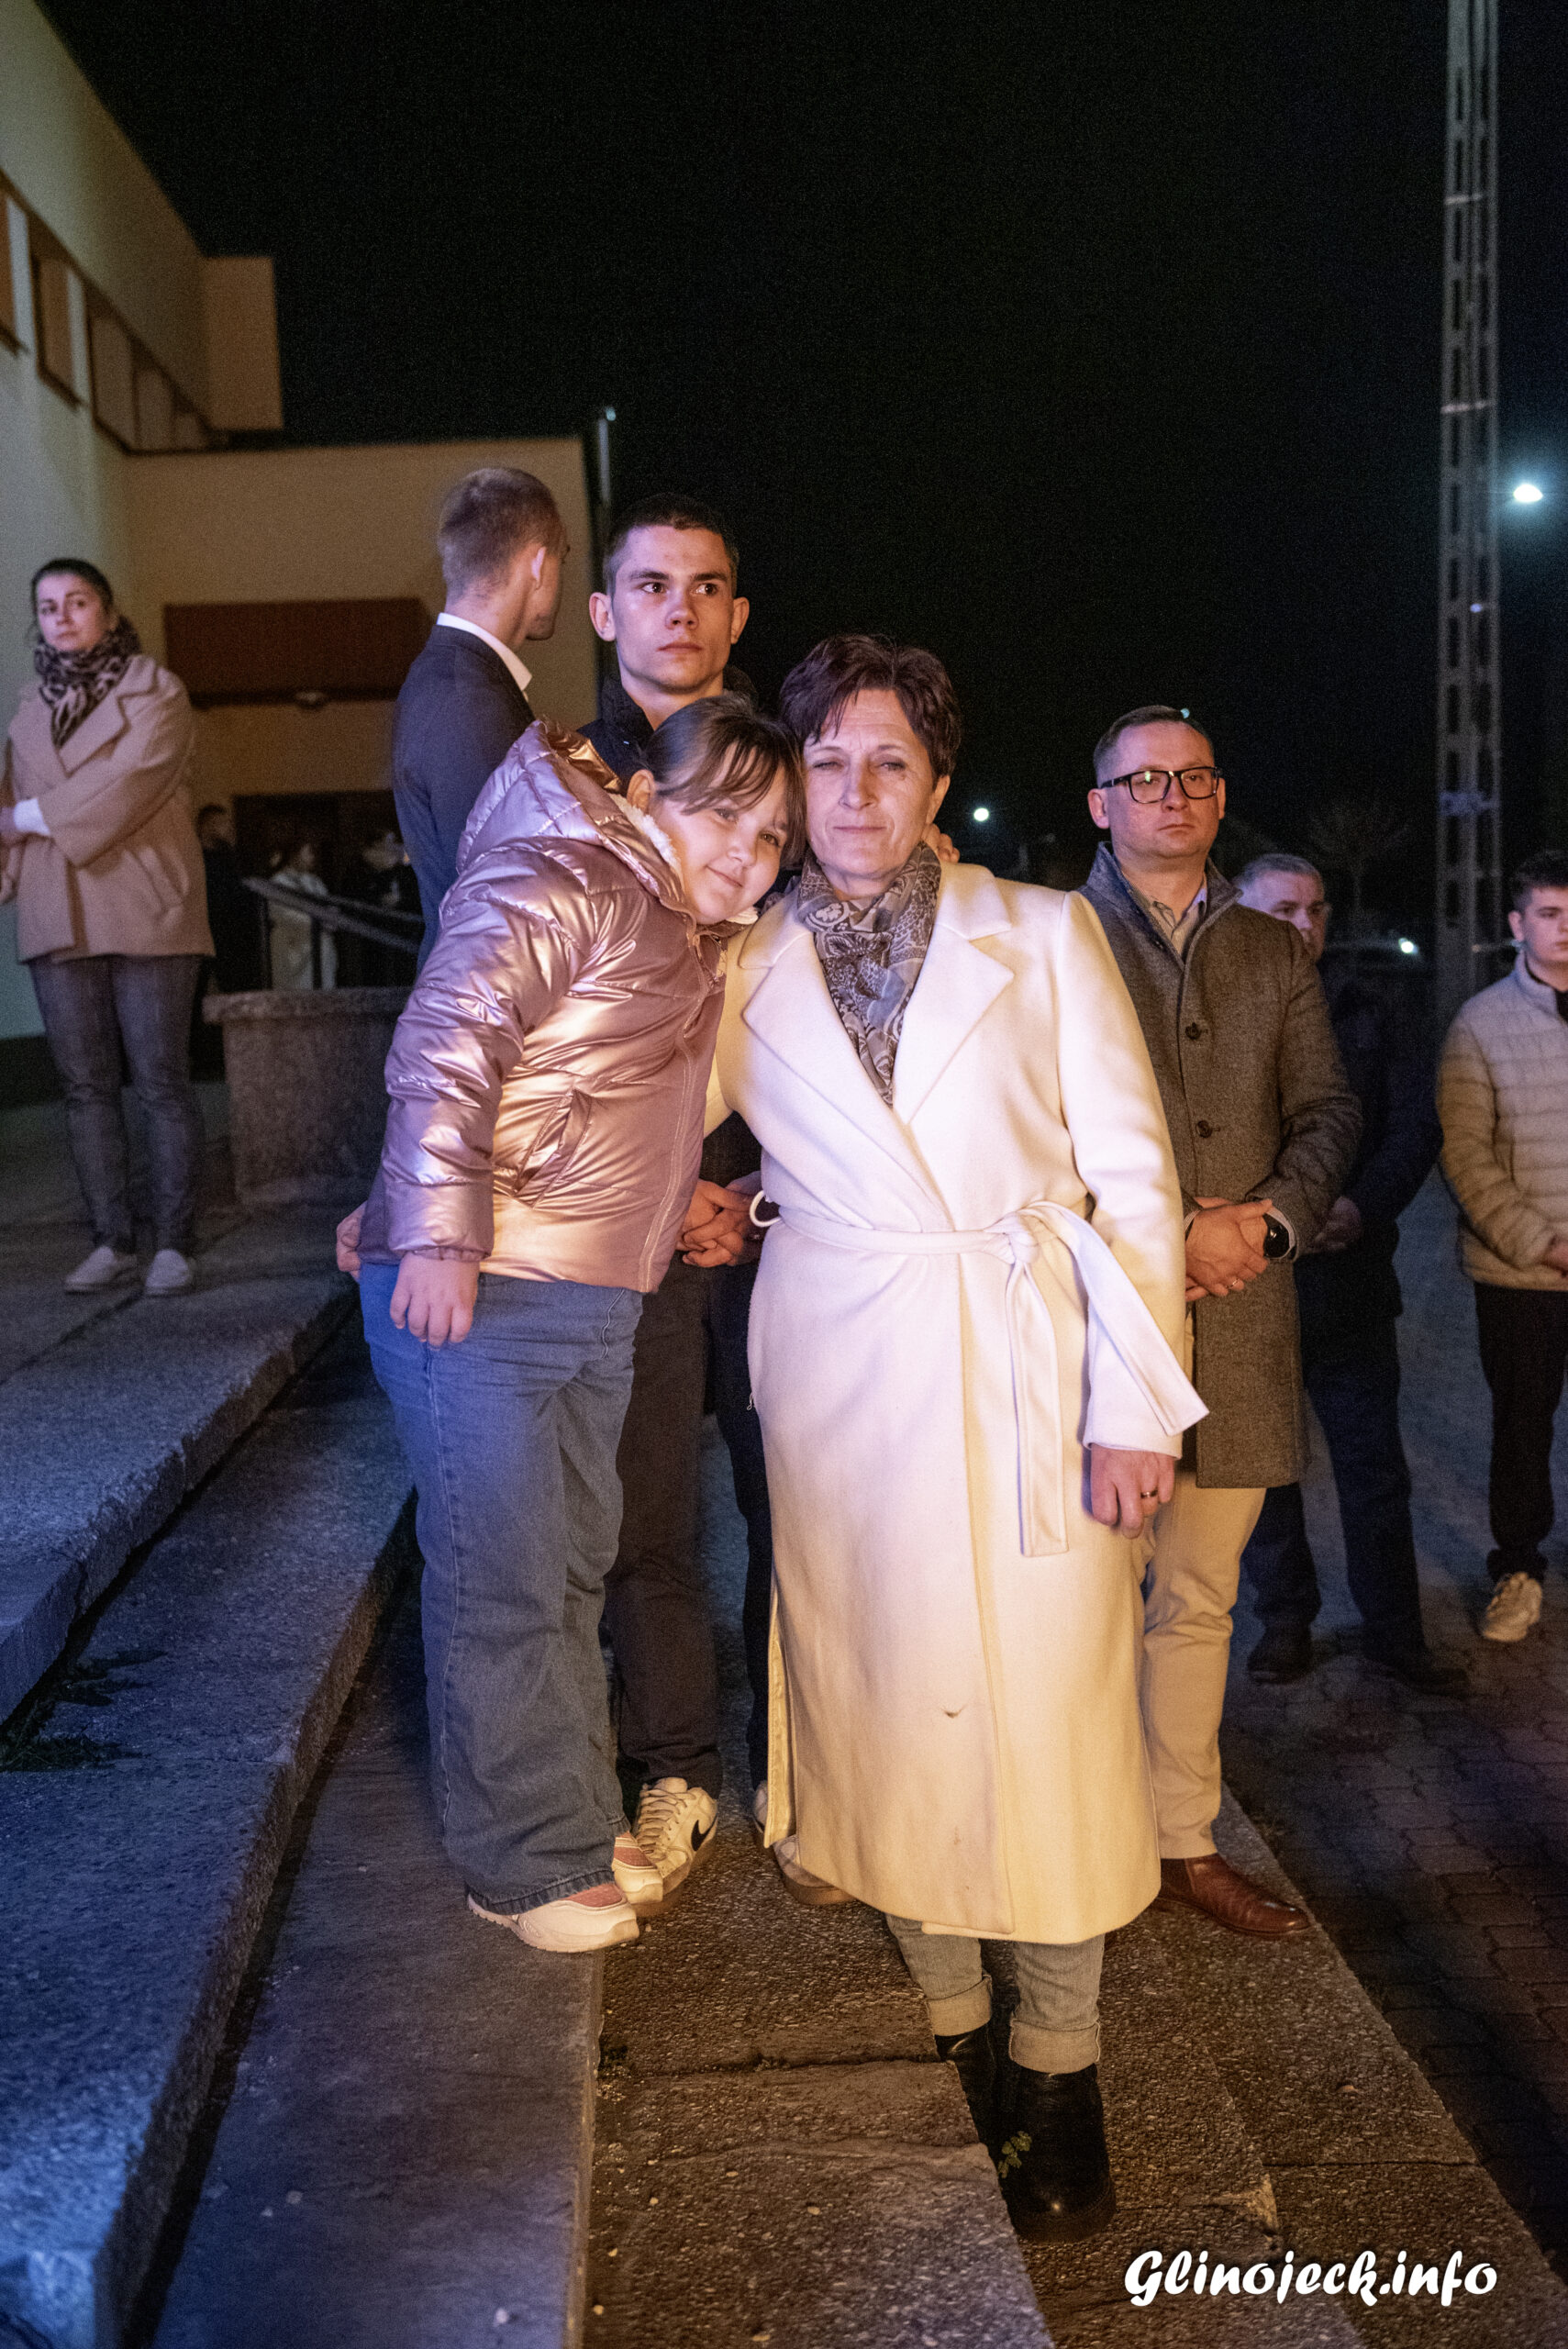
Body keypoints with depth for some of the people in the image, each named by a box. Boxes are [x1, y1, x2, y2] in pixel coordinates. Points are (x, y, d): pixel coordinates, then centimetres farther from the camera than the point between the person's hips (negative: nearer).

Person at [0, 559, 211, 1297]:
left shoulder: (155, 692, 1)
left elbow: (127, 785, -12)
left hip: (144, 912, -5)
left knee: (161, 1083, -4)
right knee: (86, 1087, 5)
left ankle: (172, 1244, 1)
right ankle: (111, 1241, 11)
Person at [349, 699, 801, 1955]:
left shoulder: (695, 946, 17)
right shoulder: (557, 887, -12)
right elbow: (443, 1048, -21)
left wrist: (672, 1205, 15)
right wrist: (439, 1238, -26)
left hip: (596, 1308, 9)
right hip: (472, 1292, -9)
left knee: (573, 1570, 18)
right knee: (503, 1589, 0)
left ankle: (580, 1819, 34)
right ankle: (528, 1866, 16)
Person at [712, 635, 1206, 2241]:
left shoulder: (1043, 935, 2)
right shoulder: (742, 974, 6)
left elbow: (1129, 1174, -1)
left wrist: (1135, 1401, -7)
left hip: (1025, 1380, -1)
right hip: (841, 1388, 2)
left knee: (1044, 1712, 1)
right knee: (883, 1697, 9)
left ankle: (1059, 2071, 20)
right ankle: (948, 2022, 30)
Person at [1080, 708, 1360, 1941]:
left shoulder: (1276, 953, 18)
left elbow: (1329, 1111, 13)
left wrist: (1271, 1218, -6)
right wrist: (1167, 1231, -11)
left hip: (1239, 1314, 4)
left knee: (1200, 1598, 11)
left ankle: (1187, 1841, 23)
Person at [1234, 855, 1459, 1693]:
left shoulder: (1377, 1021, 9)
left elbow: (1415, 1130, 2)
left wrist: (1360, 1207, -15)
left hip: (1349, 1276, 2)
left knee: (1374, 1465, 7)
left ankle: (1394, 1632, 20)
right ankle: (1284, 1618, 26)